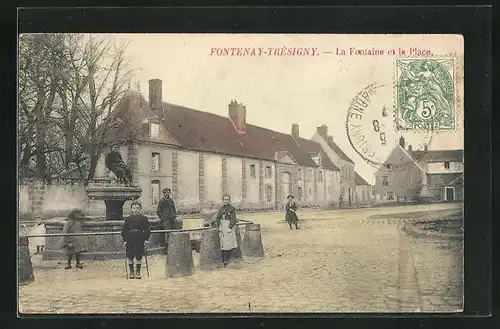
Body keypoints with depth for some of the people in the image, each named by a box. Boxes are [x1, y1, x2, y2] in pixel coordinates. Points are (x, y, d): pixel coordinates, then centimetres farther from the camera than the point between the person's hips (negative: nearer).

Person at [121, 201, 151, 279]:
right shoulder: (128, 219, 6)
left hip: (140, 241, -1)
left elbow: (147, 229, 3)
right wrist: (125, 239, 3)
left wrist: (146, 238, -4)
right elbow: (124, 230, 11)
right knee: (129, 256, 1)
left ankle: (138, 272, 16)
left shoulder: (143, 218, 0)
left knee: (139, 256, 3)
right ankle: (131, 271, 15)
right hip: (130, 241, 2)